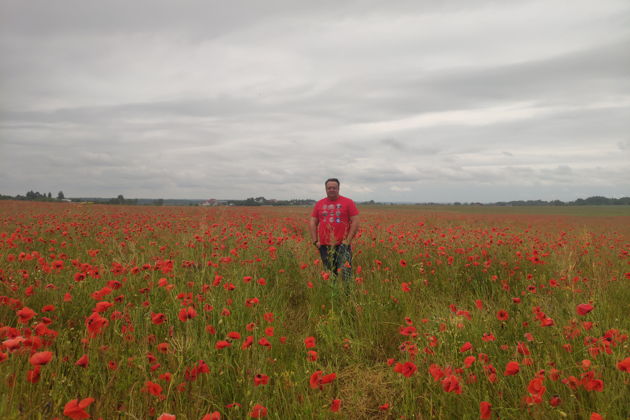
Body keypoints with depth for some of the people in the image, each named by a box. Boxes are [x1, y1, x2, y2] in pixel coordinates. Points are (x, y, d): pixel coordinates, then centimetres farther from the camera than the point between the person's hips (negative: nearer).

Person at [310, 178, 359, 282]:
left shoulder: (348, 202, 2)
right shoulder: (319, 204, 12)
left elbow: (355, 222, -2)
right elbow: (313, 223, 13)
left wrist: (348, 240, -9)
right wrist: (315, 241, 3)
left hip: (342, 245, -3)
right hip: (324, 246, 3)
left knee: (345, 273, -10)